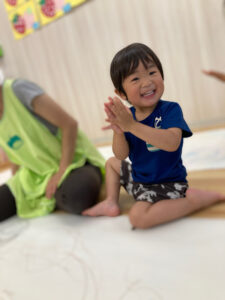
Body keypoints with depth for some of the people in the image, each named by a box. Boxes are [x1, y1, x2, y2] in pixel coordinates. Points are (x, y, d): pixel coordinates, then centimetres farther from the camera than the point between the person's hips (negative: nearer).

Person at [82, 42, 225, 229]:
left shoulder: (170, 109, -21)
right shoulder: (128, 114, -4)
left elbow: (172, 143, -40)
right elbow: (122, 155, -8)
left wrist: (131, 125, -44)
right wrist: (118, 131, -30)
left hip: (167, 183, -7)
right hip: (138, 178, 8)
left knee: (138, 217, -27)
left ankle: (195, 198, -13)